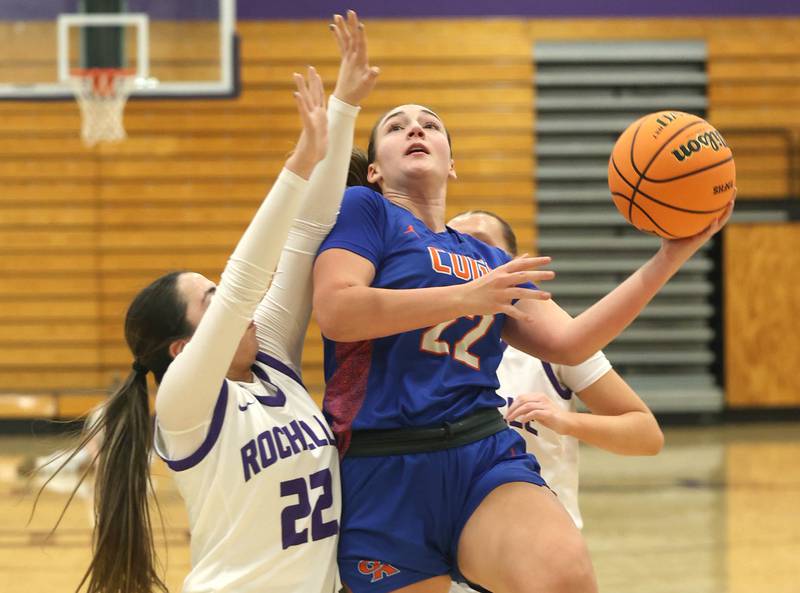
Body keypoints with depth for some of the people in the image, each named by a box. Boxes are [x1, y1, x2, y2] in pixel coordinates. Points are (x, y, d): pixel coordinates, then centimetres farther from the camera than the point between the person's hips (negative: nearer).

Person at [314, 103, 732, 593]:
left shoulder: (491, 262, 24)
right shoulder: (364, 209, 8)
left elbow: (569, 343, 14)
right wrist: (466, 297, -15)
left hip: (485, 457, 3)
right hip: (384, 475, -2)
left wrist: (673, 255, 12)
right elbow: (335, 311, -9)